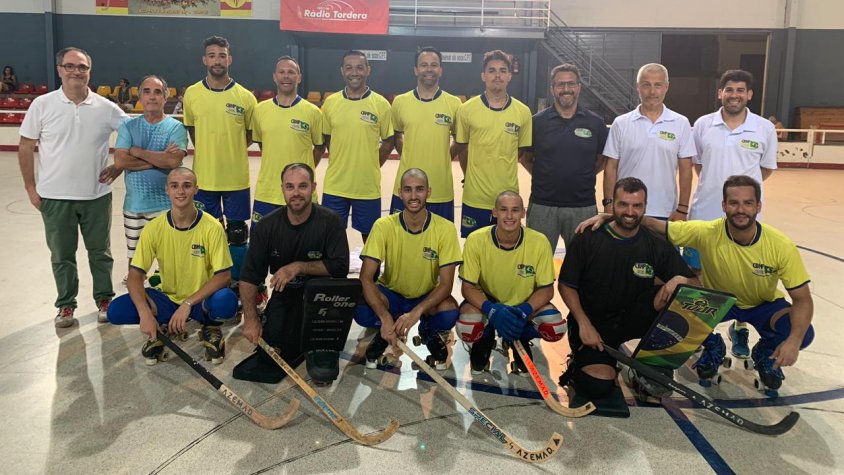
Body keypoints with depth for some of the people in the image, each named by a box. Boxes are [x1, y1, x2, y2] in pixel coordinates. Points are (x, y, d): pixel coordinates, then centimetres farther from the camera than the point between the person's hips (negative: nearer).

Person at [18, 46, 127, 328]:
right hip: (55, 196, 0)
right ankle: (66, 304, 26)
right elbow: (26, 147, 1)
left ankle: (104, 299, 29)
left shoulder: (105, 107, -3)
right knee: (62, 254, 12)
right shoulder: (42, 105, -4)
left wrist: (119, 166, -1)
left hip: (96, 195, 1)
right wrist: (30, 187, -1)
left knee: (100, 251, 12)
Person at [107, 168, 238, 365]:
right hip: (167, 298, 2)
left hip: (201, 300, -2)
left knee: (226, 302, -36)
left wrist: (188, 304, -25)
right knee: (117, 311, -21)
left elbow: (223, 275, -17)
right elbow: (135, 276, -11)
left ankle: (210, 327, 2)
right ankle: (162, 329, 10)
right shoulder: (154, 228, -10)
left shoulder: (212, 227, -16)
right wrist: (145, 313, -27)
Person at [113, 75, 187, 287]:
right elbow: (120, 161, -9)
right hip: (134, 205, 3)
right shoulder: (128, 126, 5)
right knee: (134, 258, 13)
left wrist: (137, 152, -10)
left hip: (165, 205, -2)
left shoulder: (175, 127, -2)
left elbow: (173, 161, -18)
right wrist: (159, 159, -13)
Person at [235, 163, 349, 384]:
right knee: (270, 355, -11)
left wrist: (298, 267, -23)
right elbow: (249, 276, -5)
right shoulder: (267, 225, -6)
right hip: (283, 294, 2)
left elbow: (340, 267, -18)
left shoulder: (330, 221, -13)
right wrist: (251, 319, -14)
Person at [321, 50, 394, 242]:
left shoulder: (381, 104, -4)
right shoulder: (330, 102, 1)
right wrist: (341, 163, 6)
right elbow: (326, 139, 12)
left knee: (369, 235, 12)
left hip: (368, 186, -1)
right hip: (335, 185, 2)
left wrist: (370, 167, 2)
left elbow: (388, 142, 5)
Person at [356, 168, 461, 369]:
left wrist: (416, 312, -37)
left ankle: (430, 334, 5)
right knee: (361, 310, -32)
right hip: (391, 294, 0)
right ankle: (383, 336, 5)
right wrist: (386, 318, -38)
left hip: (427, 297, 0)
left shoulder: (445, 229, -18)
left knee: (449, 313, -34)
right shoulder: (384, 226, -19)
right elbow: (366, 277, -23)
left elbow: (446, 284, -20)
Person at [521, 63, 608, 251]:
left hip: (583, 207, 1)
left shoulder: (595, 122, 3)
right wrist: (543, 177, 0)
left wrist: (583, 176, 3)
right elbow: (525, 158, 9)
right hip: (542, 206, -1)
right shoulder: (537, 121, 1)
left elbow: (603, 160, 12)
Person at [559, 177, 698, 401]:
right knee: (599, 386, -24)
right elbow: (566, 285, -3)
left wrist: (680, 279, -26)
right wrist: (584, 324, -14)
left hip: (633, 320, 3)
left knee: (670, 293, -24)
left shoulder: (657, 246, -3)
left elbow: (696, 284, -2)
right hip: (591, 323, -3)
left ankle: (655, 368, -5)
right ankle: (581, 361, 15)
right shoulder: (587, 239, -9)